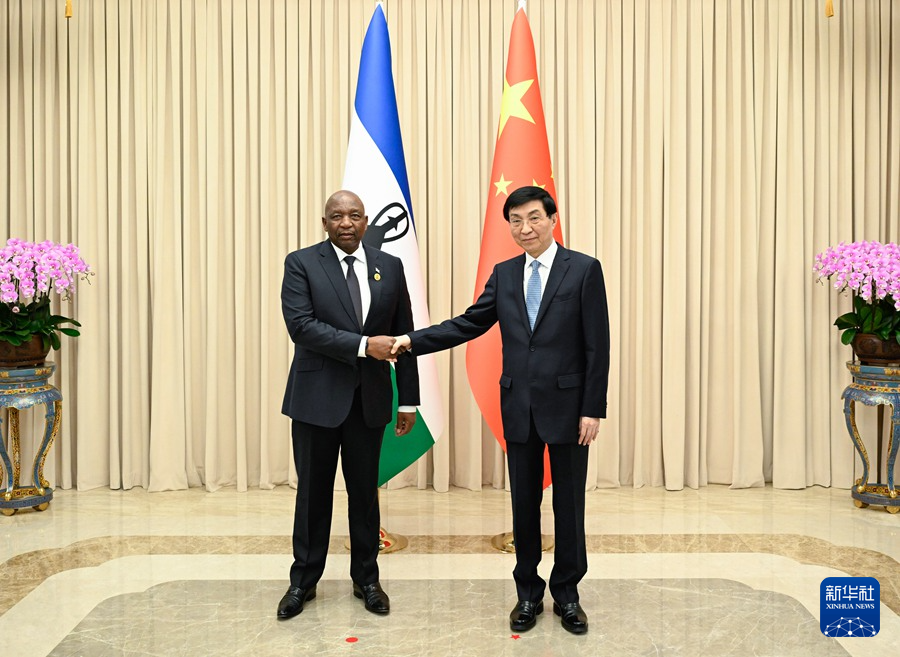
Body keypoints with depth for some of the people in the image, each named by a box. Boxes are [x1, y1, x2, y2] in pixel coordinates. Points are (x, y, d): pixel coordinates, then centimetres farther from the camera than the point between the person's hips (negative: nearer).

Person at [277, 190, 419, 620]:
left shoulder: (389, 266, 5)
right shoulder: (301, 263, -3)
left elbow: (403, 335, 5)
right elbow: (301, 325, -16)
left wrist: (408, 400, 3)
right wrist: (363, 345, -23)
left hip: (370, 398, 2)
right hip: (317, 396, -2)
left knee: (365, 492, 12)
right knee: (313, 492, 9)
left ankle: (366, 578, 28)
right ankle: (303, 581, 26)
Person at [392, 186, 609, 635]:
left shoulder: (584, 269, -5)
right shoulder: (503, 275, 8)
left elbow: (597, 345, -8)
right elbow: (470, 323, 6)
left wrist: (593, 409, -11)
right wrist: (414, 340, -4)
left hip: (567, 405, -3)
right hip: (519, 407, 4)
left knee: (569, 504, 8)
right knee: (524, 504, 12)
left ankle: (566, 593, 27)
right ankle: (528, 593, 28)